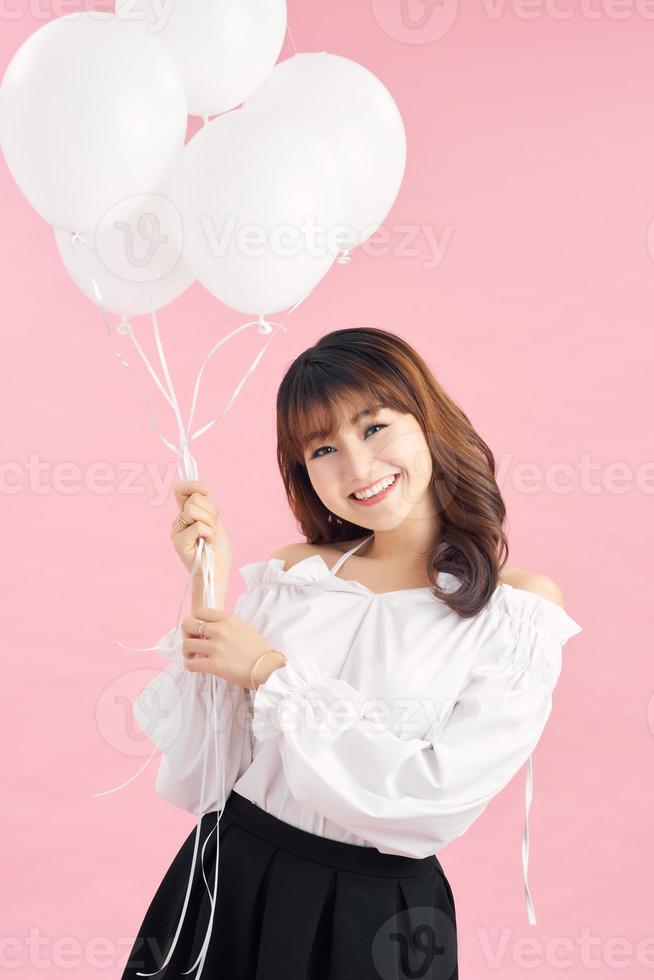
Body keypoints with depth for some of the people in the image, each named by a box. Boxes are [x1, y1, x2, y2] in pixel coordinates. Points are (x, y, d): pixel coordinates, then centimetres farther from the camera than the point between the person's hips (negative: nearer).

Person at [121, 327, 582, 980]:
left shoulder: (520, 611, -10)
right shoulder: (291, 575, -2)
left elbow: (436, 798, -19)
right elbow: (197, 782, -4)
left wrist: (270, 672, -16)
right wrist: (209, 592, -14)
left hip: (377, 915, -2)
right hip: (228, 879, 3)